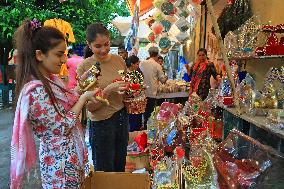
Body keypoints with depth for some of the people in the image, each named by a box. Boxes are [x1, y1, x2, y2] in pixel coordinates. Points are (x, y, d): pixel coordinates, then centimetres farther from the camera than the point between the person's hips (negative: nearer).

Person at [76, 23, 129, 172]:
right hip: (101, 123, -4)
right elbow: (90, 107, -13)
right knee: (105, 171, 12)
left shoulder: (119, 60, 1)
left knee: (120, 168, 19)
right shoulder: (84, 67, -12)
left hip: (123, 118, 5)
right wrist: (109, 90, -26)